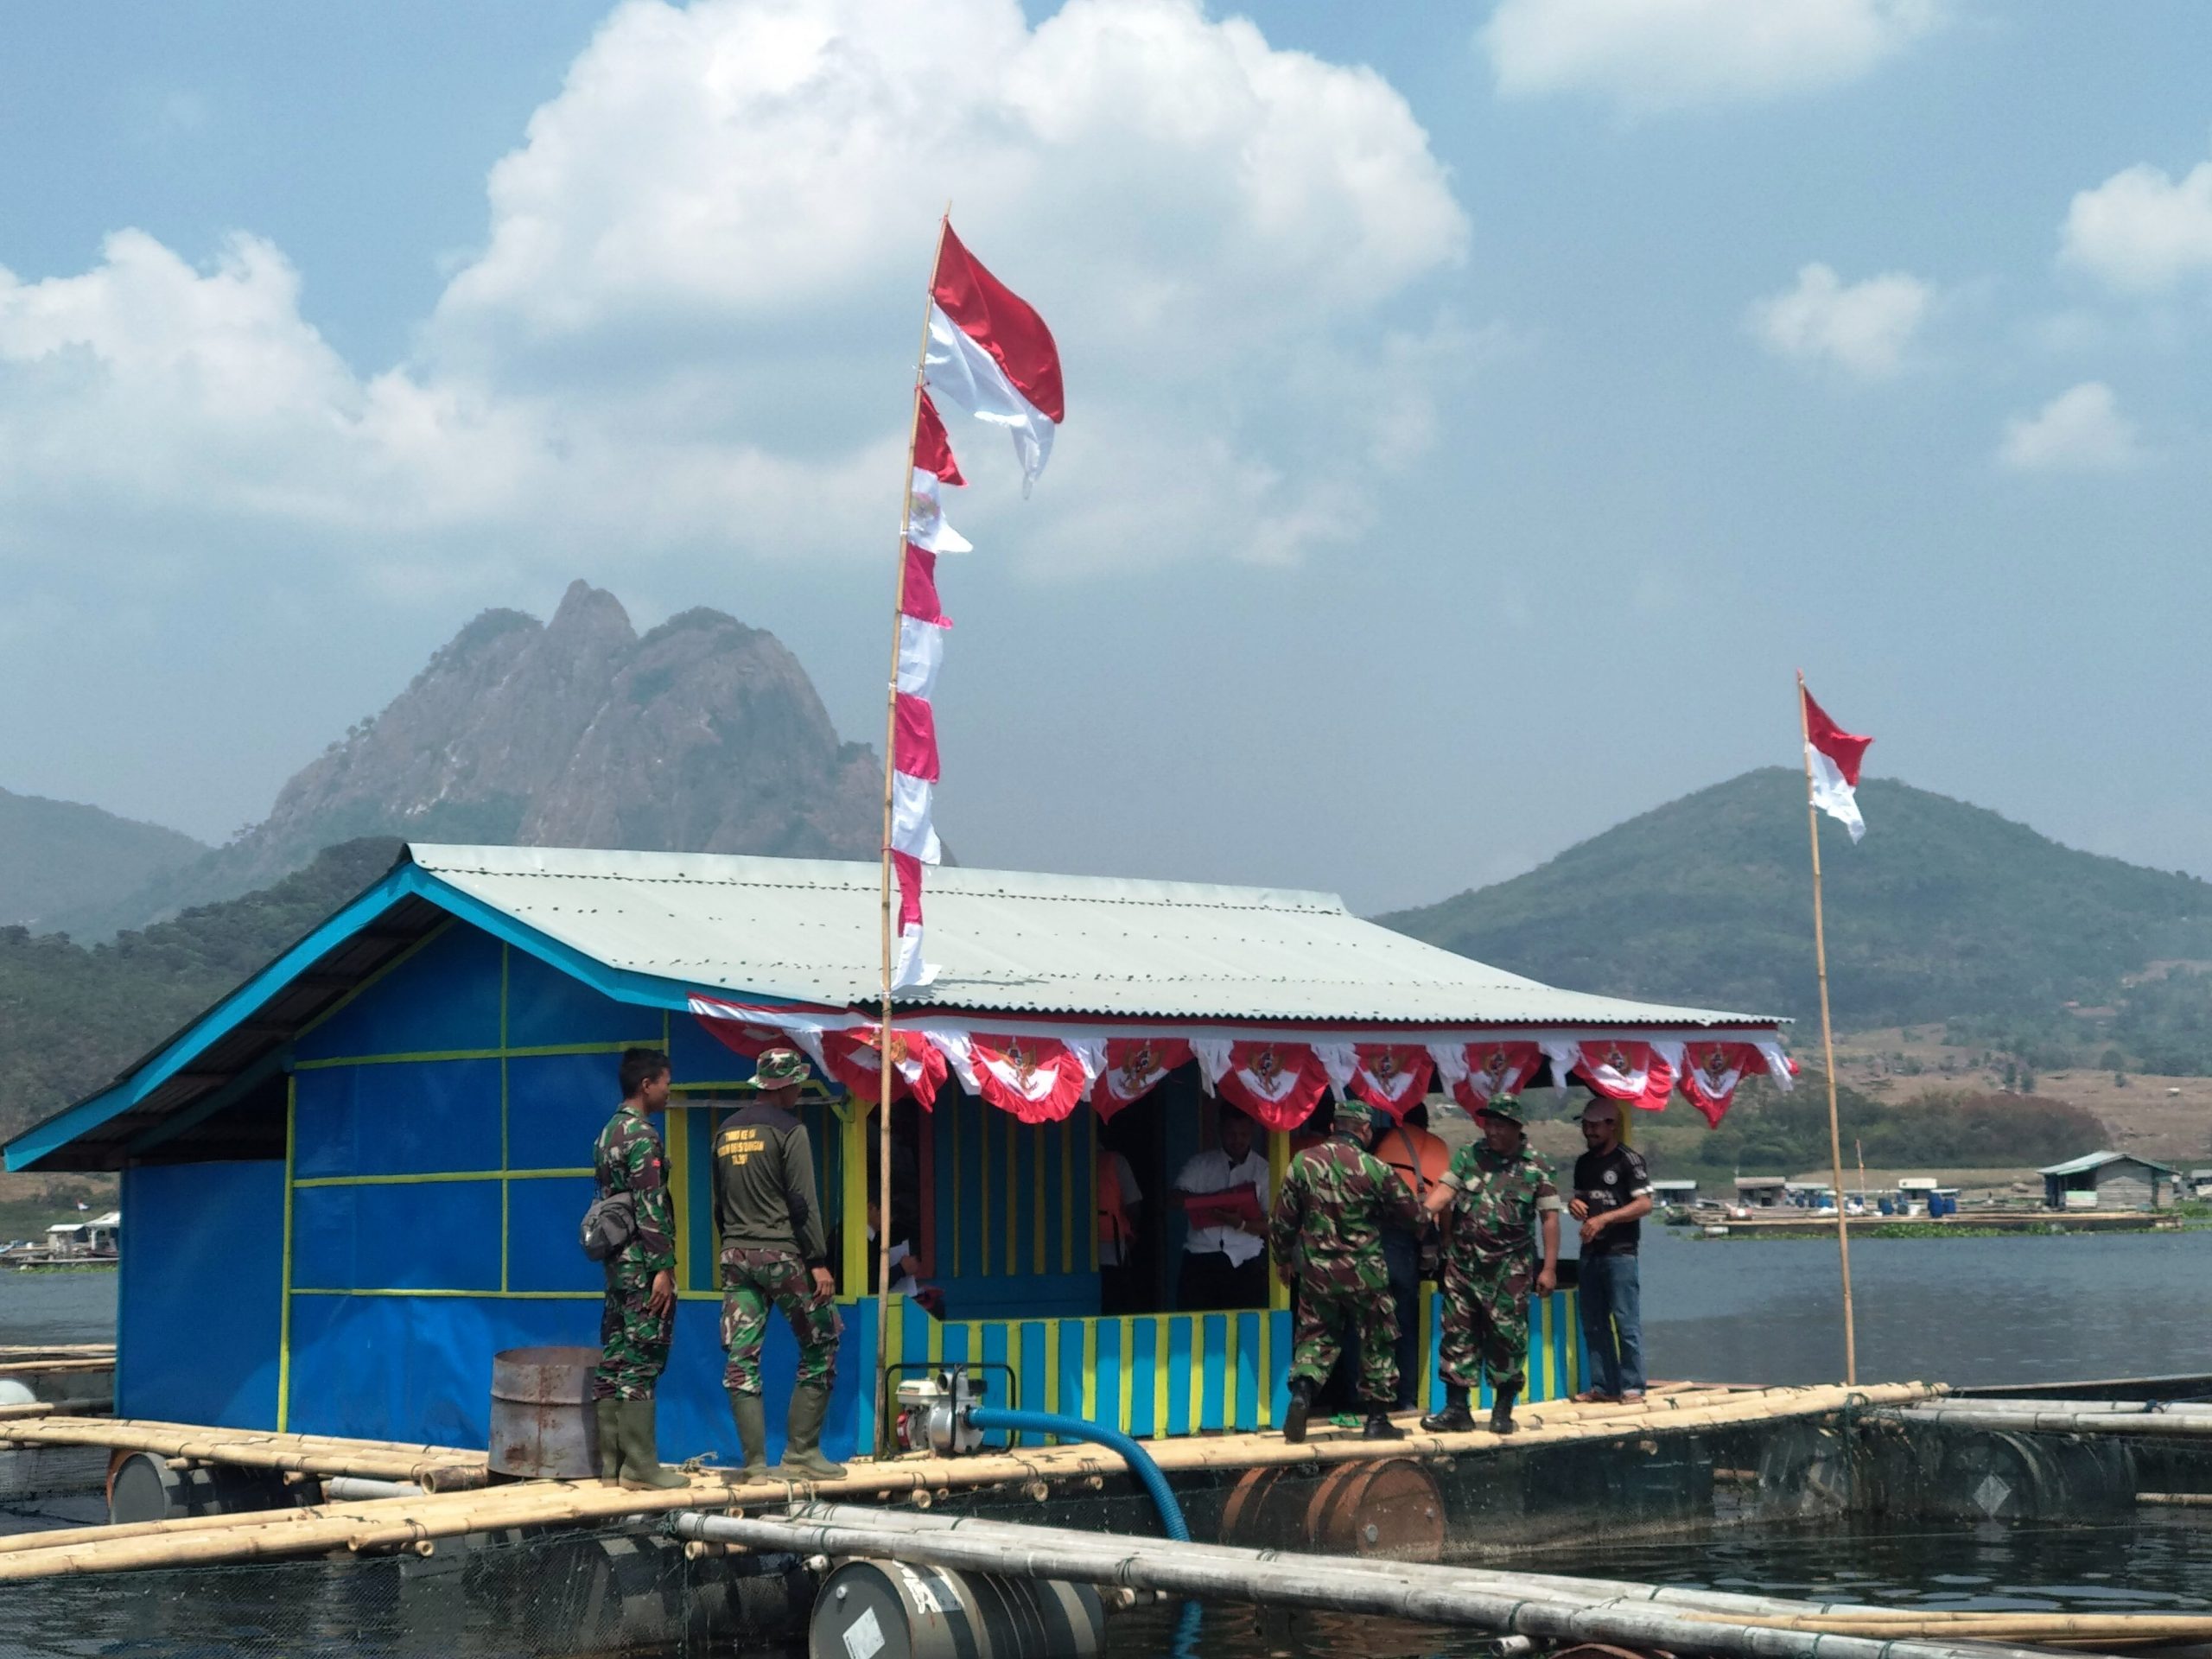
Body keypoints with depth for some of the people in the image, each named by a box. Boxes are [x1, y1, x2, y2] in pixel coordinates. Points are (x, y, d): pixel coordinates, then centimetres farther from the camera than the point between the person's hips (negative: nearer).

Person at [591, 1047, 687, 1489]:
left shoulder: (608, 1133, 16)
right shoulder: (643, 1136, -14)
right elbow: (650, 1208, -19)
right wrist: (663, 1268, -20)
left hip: (617, 1263, 9)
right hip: (643, 1266, -9)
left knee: (614, 1361, 9)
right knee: (642, 1364, -6)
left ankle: (610, 1460, 13)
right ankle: (640, 1465, -4)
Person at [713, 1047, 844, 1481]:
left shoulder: (726, 1132, 13)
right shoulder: (788, 1129, -9)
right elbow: (803, 1202, -13)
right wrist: (819, 1262, -12)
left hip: (736, 1256, 6)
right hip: (783, 1255, -6)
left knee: (742, 1360, 3)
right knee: (819, 1351, 5)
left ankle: (755, 1462, 1)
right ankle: (801, 1454, 3)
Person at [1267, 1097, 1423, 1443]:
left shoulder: (1303, 1163, -3)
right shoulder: (1375, 1169, -10)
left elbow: (1281, 1219, 3)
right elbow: (1411, 1216, 0)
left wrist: (1283, 1259, 18)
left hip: (1317, 1271, 2)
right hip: (1364, 1272, -2)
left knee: (1316, 1336, 13)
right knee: (1376, 1343, 12)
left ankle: (1302, 1392, -11)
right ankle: (1378, 1419, 16)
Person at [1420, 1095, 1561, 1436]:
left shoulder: (1536, 1169, 0)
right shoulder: (1468, 1157, 7)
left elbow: (1550, 1218, -1)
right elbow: (1445, 1190, -3)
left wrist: (1549, 1268, -5)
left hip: (1509, 1268, -3)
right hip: (1463, 1263, 3)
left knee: (1508, 1336, -2)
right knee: (1458, 1333, 4)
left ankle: (1503, 1411, 10)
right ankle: (1456, 1409, 11)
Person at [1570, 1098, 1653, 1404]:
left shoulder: (1628, 1161, -6)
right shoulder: (1583, 1163, 16)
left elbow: (1644, 1204, -13)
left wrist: (1604, 1218, -20)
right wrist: (1575, 1205, 3)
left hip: (1620, 1252, -7)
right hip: (1590, 1251, 7)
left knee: (1626, 1321, -8)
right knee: (1593, 1323, 8)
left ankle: (1633, 1386, -5)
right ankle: (1602, 1386, 13)